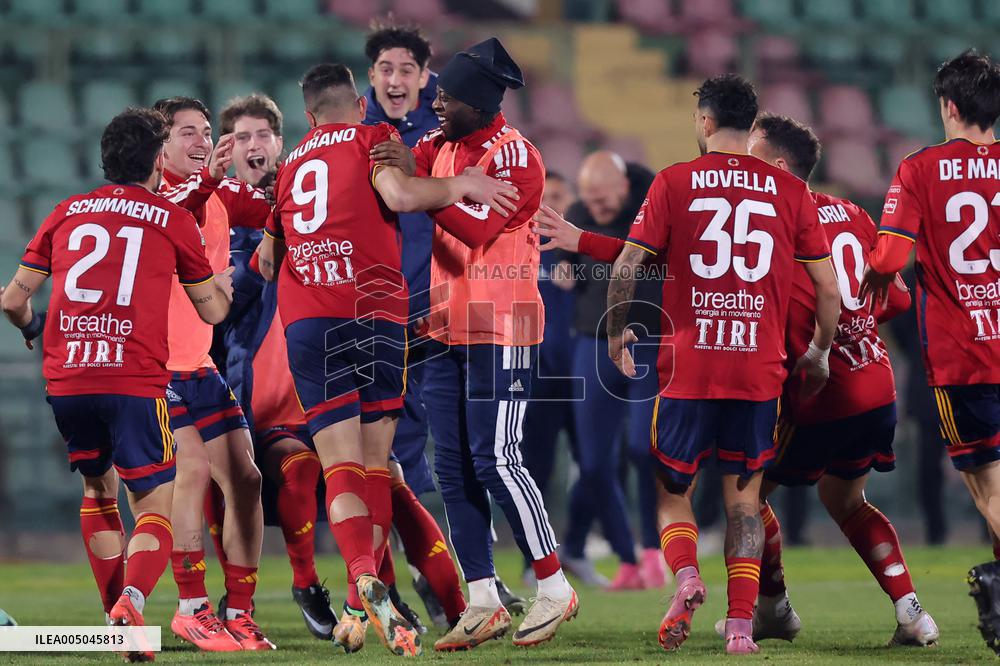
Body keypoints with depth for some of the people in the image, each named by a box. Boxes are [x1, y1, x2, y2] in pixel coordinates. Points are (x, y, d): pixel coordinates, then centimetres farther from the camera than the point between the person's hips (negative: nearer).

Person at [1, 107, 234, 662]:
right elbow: (212, 311, 16)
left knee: (98, 490, 24)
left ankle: (118, 619, 21)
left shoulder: (66, 213, 15)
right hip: (135, 382, -3)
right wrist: (231, 283, 38)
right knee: (155, 507, 1)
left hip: (64, 381, 3)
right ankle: (132, 600, -27)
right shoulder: (173, 220, 8)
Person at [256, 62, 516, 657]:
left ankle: (365, 580, -30)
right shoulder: (373, 139, 10)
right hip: (377, 313, -2)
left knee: (341, 466, -6)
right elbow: (399, 194, -11)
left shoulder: (290, 165, 23)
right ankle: (366, 606, 2)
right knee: (374, 464, 7)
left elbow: (268, 263, 30)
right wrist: (462, 185, 2)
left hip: (305, 319, 2)